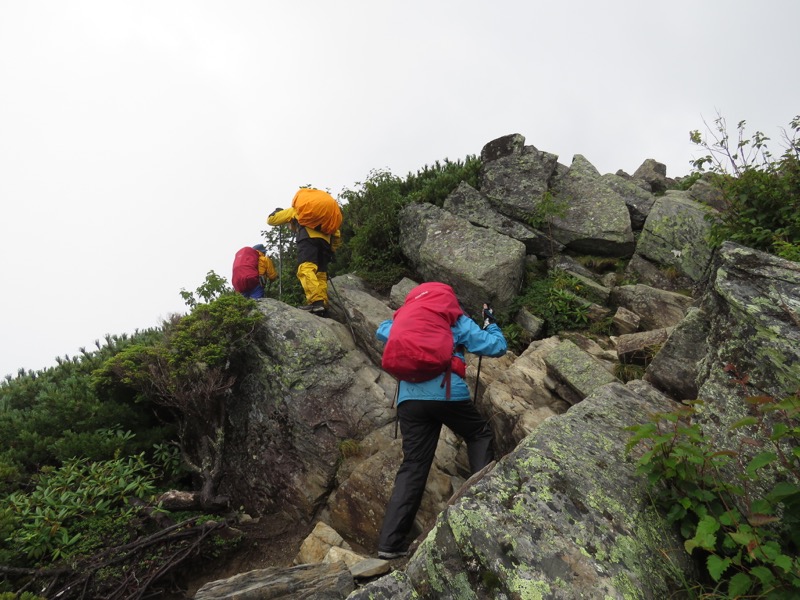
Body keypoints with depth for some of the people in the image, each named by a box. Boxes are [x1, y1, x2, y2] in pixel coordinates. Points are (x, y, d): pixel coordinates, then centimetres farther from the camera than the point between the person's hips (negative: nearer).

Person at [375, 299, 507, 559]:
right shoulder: (458, 321, 14)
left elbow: (381, 330, 39)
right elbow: (497, 347, 12)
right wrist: (490, 322, 30)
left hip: (409, 398, 3)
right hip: (448, 394, -3)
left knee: (413, 467, 6)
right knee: (480, 434, 24)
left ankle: (390, 543, 2)